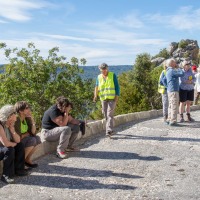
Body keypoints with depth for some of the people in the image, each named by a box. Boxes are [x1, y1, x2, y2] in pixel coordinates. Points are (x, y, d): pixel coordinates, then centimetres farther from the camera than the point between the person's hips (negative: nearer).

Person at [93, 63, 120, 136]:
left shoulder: (113, 75, -1)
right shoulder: (99, 77, 7)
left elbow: (117, 86, 0)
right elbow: (96, 87, 3)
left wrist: (117, 96, -9)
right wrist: (95, 95, -15)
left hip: (112, 98, -4)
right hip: (103, 98, 4)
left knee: (110, 114, -13)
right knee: (105, 115, 7)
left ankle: (108, 130, -17)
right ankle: (111, 129, 21)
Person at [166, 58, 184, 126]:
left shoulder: (168, 71, 16)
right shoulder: (172, 71, -15)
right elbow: (182, 74, -19)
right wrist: (179, 68, -1)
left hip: (170, 91, 10)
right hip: (173, 91, -10)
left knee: (171, 106, 13)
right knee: (174, 106, -7)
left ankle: (169, 119, 16)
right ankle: (173, 121, -7)